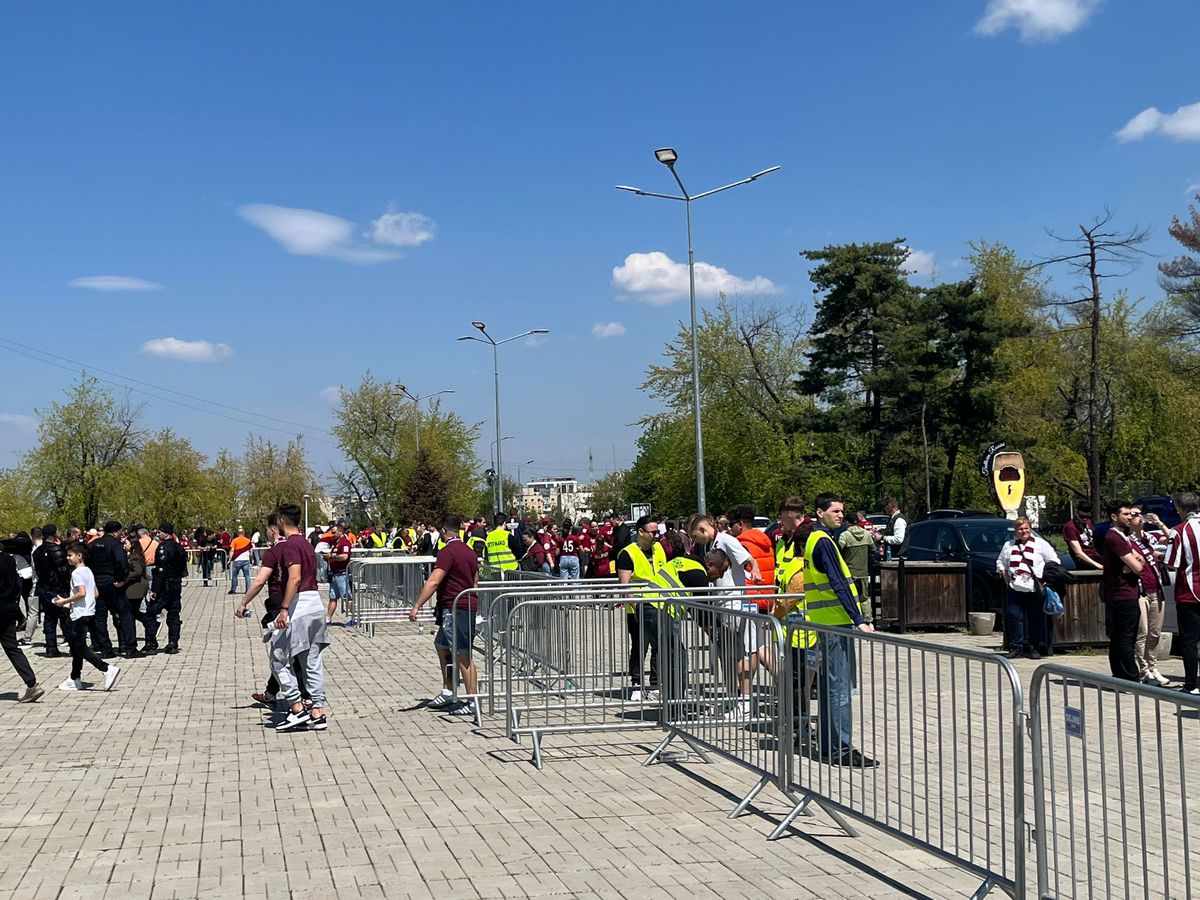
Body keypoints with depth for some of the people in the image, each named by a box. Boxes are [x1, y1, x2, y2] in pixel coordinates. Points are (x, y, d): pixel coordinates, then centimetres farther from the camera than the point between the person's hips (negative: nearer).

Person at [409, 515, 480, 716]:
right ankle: (448, 692, 27)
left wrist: (416, 606, -22)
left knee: (463, 656, -7)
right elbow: (475, 582, 22)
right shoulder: (469, 552, 14)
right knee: (441, 645, 22)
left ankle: (473, 702, -5)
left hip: (455, 609, -10)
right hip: (469, 607, 10)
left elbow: (433, 582, -21)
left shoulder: (447, 552, -13)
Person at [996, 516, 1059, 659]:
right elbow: (1000, 562, 24)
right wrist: (1005, 576, 9)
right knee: (1014, 616, -4)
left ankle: (1034, 648, 10)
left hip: (1035, 589, -2)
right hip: (1015, 589, 2)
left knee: (1036, 618, 1)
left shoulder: (1040, 544, 5)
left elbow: (1054, 561, 6)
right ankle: (1016, 646, 5)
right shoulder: (1008, 545, 14)